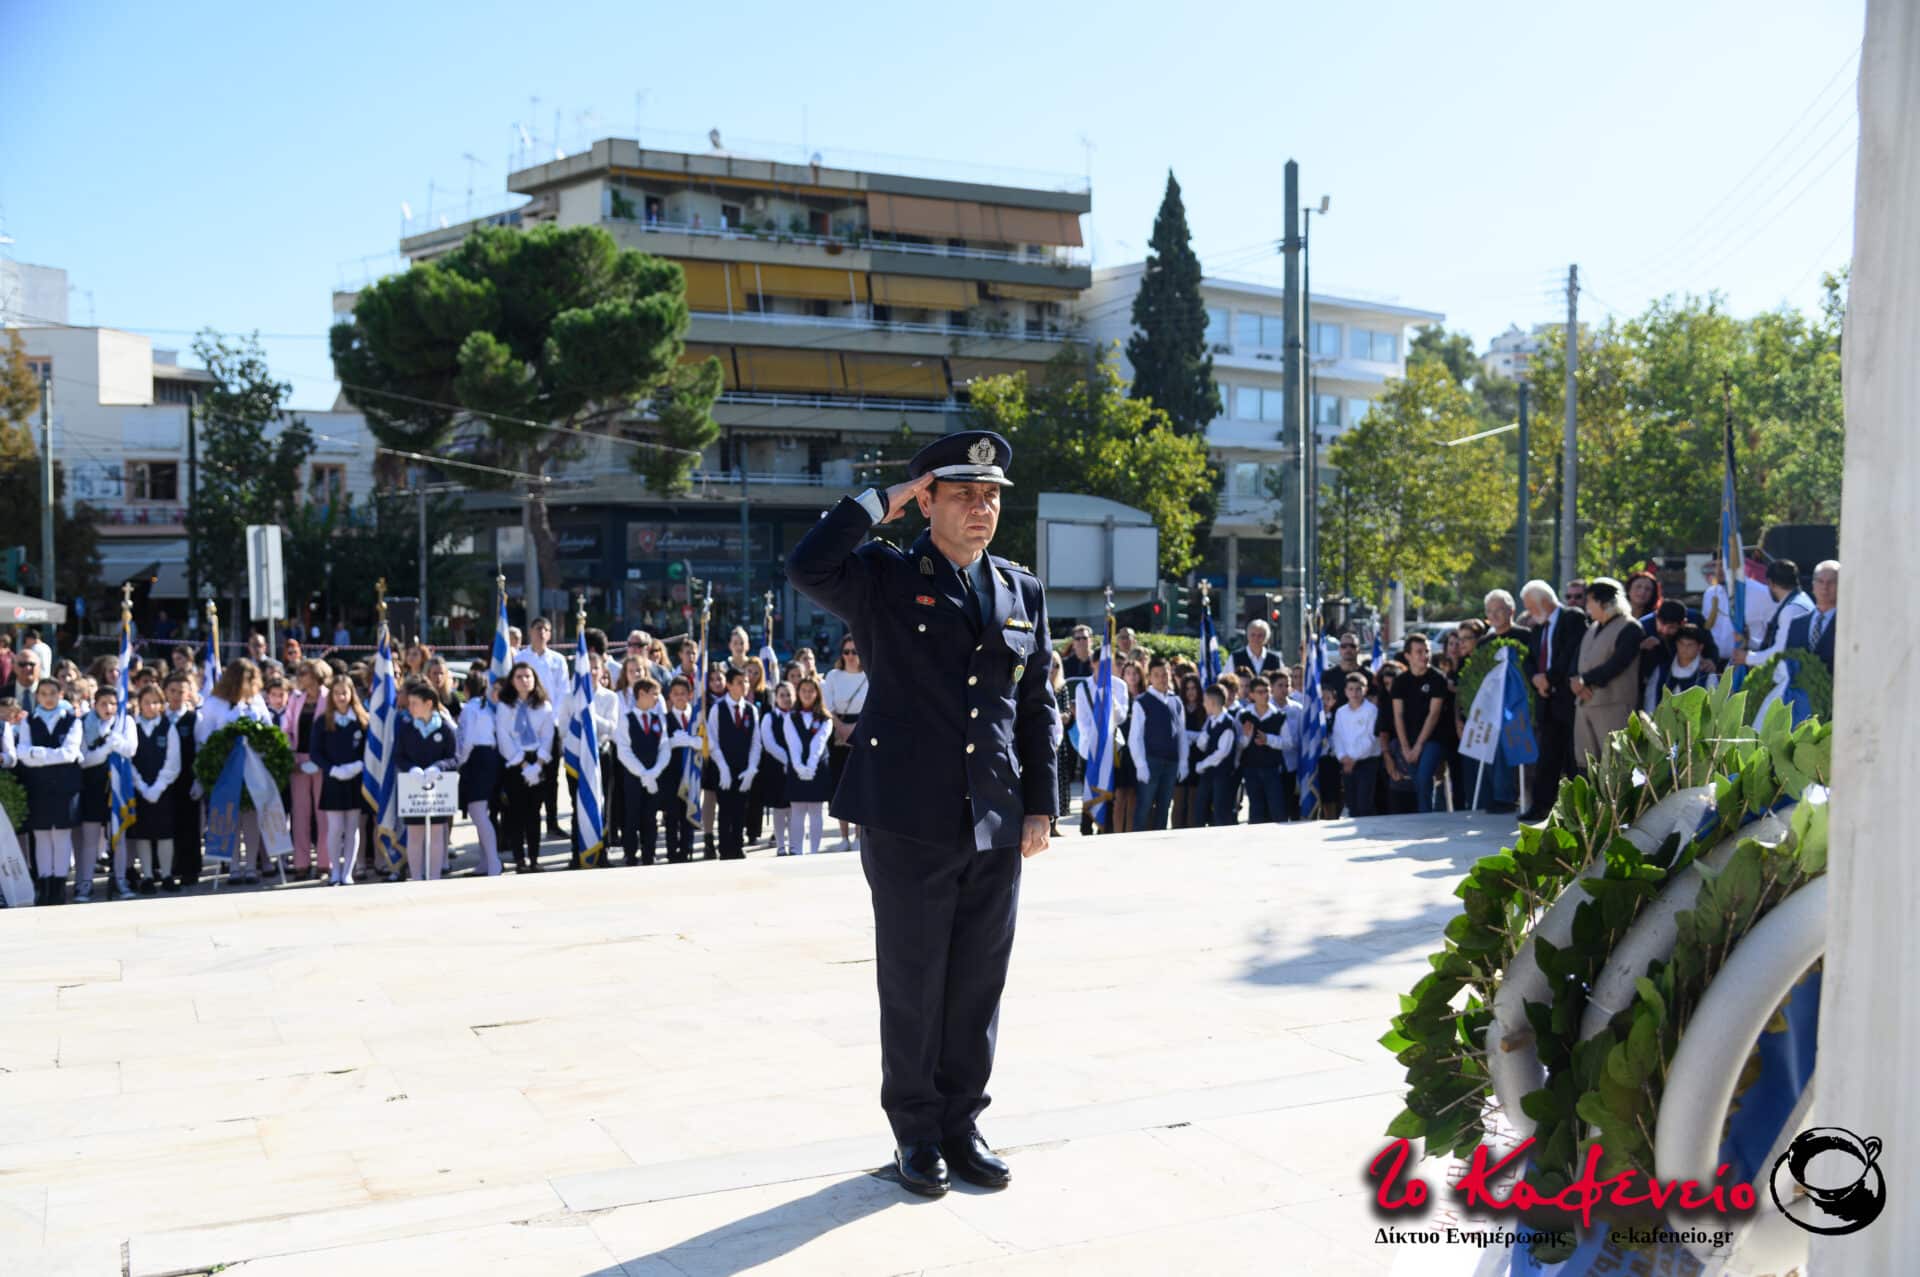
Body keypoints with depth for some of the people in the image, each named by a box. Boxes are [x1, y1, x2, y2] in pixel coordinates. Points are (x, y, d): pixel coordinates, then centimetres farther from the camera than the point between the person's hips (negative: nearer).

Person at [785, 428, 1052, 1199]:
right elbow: (807, 568, -22)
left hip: (996, 826, 4)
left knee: (979, 986, 11)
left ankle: (962, 1123, 25)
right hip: (909, 822, -4)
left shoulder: (1023, 592, 12)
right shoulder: (885, 579, -1)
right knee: (913, 985, 6)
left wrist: (1040, 807, 8)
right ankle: (916, 1133, 20)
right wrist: (882, 503, -12)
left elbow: (1037, 708, 14)